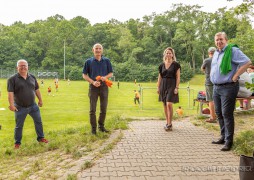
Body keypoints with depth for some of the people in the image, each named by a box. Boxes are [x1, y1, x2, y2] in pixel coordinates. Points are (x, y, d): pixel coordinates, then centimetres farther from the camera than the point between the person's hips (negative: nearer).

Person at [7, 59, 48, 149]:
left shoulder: (32, 77, 3)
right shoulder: (12, 79, -12)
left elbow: (36, 89, 12)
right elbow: (10, 93, -18)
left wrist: (40, 100, 14)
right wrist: (11, 105, -26)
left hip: (33, 105, 4)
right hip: (20, 107, -4)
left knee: (38, 121, 11)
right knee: (19, 126, 8)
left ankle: (40, 137, 28)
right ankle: (17, 143, 23)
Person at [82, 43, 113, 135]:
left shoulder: (107, 61, 6)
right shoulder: (88, 61, 1)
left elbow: (111, 73, 10)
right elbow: (84, 75, 2)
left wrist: (105, 77, -12)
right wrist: (93, 82, -13)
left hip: (104, 86, 2)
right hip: (93, 87, -2)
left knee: (104, 109, 9)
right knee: (92, 109, 1)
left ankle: (101, 126, 25)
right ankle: (93, 128, 12)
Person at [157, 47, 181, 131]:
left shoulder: (175, 64, -1)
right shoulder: (162, 65, 10)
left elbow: (178, 77, -4)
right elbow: (160, 77, 13)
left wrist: (176, 88, -11)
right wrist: (158, 87, 9)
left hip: (171, 85, -5)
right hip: (163, 85, 5)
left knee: (169, 104, -15)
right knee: (164, 105, 7)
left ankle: (169, 124, -8)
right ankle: (167, 122, 18)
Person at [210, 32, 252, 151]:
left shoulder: (232, 50, -11)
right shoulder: (216, 53, 14)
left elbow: (247, 62, -20)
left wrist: (235, 76, -18)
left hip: (228, 87, -8)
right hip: (216, 87, 8)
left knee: (227, 114, -6)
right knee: (219, 113, 13)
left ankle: (228, 141, 3)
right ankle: (223, 137, 25)